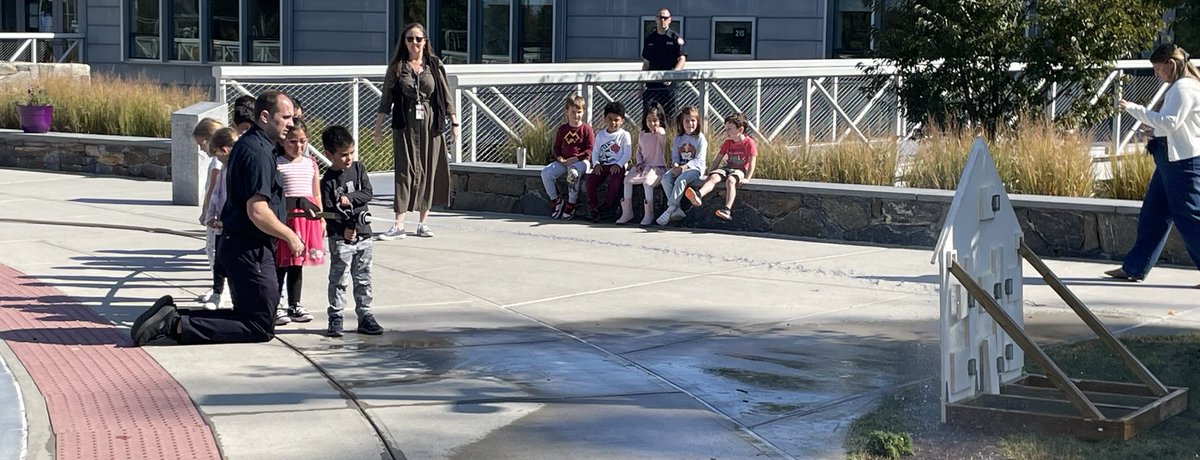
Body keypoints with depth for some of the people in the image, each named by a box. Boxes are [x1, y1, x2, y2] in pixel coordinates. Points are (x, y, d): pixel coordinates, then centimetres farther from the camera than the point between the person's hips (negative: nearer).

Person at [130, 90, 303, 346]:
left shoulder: (246, 145, 14)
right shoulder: (258, 152, -18)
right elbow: (257, 211, -24)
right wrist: (290, 237, -11)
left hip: (235, 245, 10)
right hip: (250, 250, -10)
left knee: (247, 316, 18)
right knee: (261, 329, -4)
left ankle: (171, 316, 8)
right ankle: (179, 325, -11)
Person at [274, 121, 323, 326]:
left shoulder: (311, 164, 12)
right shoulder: (275, 164, -3)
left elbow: (316, 195, 17)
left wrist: (321, 218, 14)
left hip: (306, 216, 5)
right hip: (284, 215, -5)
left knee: (297, 263, 12)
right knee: (280, 263, -2)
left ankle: (294, 305, 20)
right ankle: (276, 306, 5)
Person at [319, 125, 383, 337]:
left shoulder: (358, 168, 4)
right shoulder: (328, 181, -9)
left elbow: (368, 193, -3)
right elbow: (328, 212, -12)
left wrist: (349, 198, -16)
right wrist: (344, 229, -20)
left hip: (363, 233, 4)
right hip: (340, 238, -4)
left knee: (363, 279, 10)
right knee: (339, 279, -1)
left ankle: (365, 316, 17)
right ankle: (335, 319, 6)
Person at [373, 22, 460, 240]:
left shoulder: (434, 65, 6)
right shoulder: (396, 67, 5)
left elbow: (446, 96, 9)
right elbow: (386, 99, 6)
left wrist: (454, 122, 5)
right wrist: (378, 126, 2)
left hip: (430, 124, 1)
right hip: (405, 126, -1)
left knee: (429, 171, 4)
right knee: (405, 170, -6)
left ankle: (424, 221, 14)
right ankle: (399, 224, -10)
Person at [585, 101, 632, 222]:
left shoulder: (624, 135, 1)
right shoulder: (600, 135, 12)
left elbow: (627, 154, -5)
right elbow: (595, 151, 9)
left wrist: (618, 165, -18)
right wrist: (596, 164, -9)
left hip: (617, 166, -3)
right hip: (602, 165, 3)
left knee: (615, 180, -33)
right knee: (591, 180, -21)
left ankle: (608, 204, -14)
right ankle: (593, 208, -11)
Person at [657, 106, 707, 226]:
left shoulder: (700, 139, -5)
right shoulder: (678, 138, 12)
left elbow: (699, 159, -12)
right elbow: (675, 155, 9)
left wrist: (684, 167, -22)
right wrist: (675, 165, -15)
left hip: (695, 167, -5)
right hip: (680, 167, 5)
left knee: (680, 180, -34)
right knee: (666, 177, -23)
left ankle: (670, 210, -30)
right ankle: (676, 210, -27)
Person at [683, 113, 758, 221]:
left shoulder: (749, 142, -6)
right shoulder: (728, 143, 13)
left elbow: (752, 162, -12)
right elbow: (718, 159, 15)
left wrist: (747, 178, -21)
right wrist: (710, 172, 4)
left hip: (740, 169, -5)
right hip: (727, 167, 5)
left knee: (730, 180, -37)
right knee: (714, 177, -26)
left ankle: (727, 210, -50)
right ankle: (698, 196, -52)